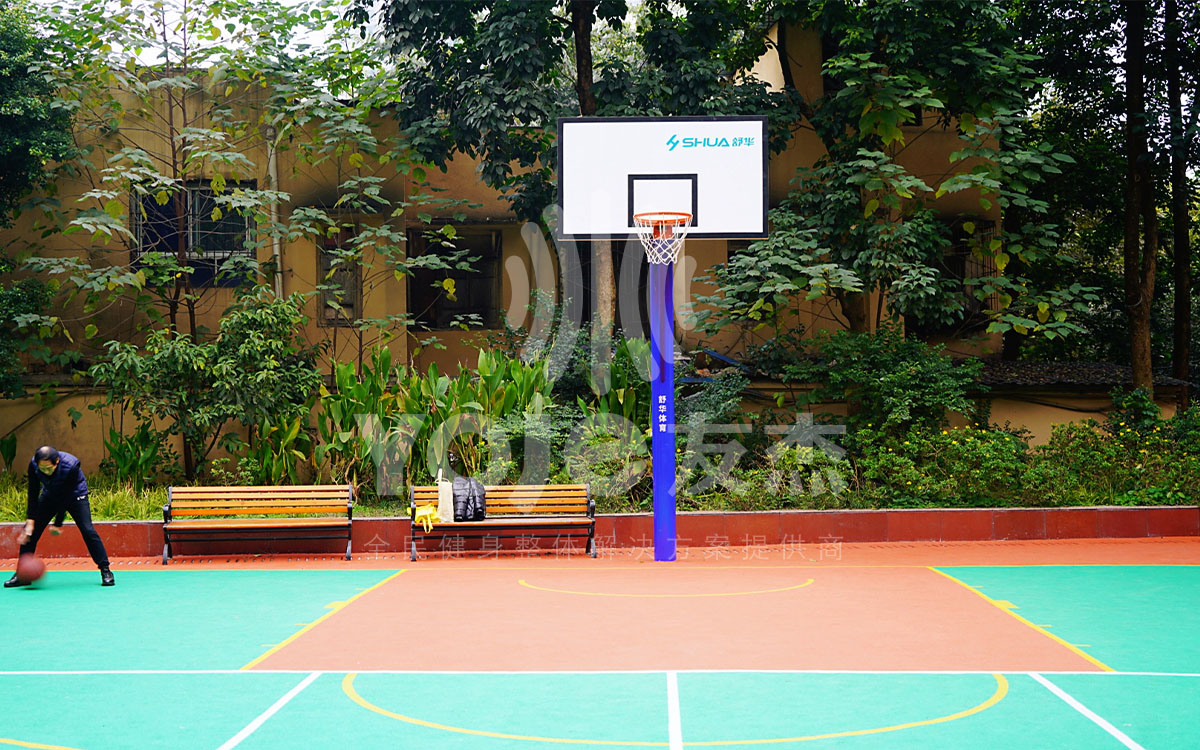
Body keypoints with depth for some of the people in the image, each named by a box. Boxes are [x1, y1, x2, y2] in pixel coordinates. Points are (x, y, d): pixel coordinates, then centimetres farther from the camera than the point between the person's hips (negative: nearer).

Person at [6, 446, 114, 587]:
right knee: (30, 531, -4)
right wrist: (30, 521, -22)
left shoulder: (71, 466, -37)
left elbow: (66, 497, -28)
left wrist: (58, 524, -23)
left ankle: (105, 571, -9)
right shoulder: (33, 464, -26)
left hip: (74, 495, -4)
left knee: (87, 530, -18)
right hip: (51, 495, 4)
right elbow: (33, 494, -17)